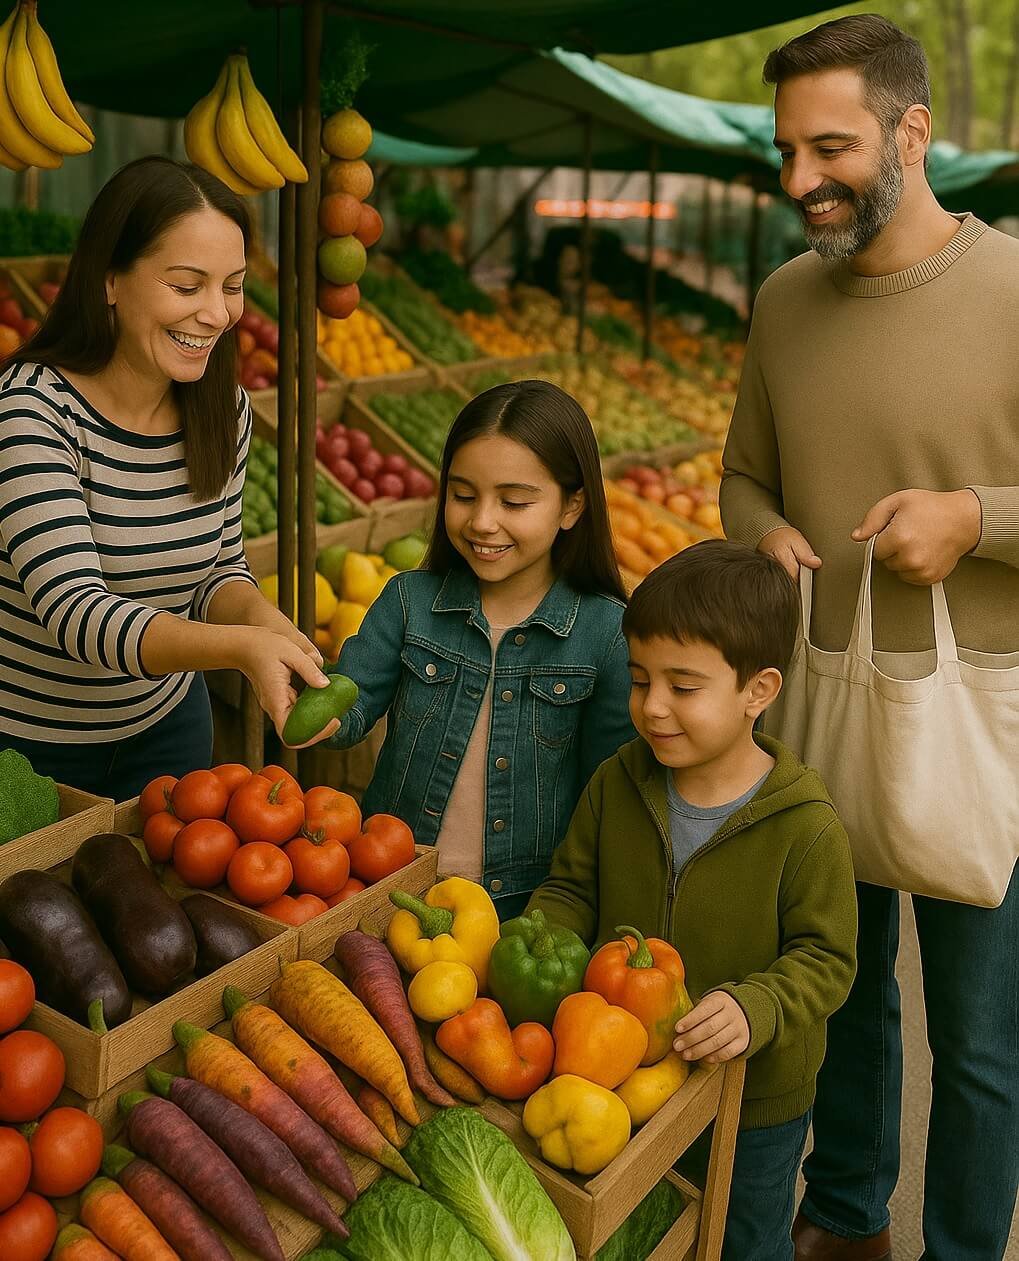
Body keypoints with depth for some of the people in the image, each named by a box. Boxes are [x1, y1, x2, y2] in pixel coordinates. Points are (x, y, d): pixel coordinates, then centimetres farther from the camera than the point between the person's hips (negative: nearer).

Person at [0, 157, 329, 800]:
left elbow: (219, 568, 2)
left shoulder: (228, 412, -7)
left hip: (166, 725, 5)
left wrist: (258, 615, -21)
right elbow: (73, 609, -33)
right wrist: (239, 647, -47)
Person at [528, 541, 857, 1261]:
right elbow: (573, 889, 1)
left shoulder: (805, 825, -23)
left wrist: (754, 1009, -35)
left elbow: (825, 958, -18)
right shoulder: (616, 785, -11)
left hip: (755, 1104, -3)